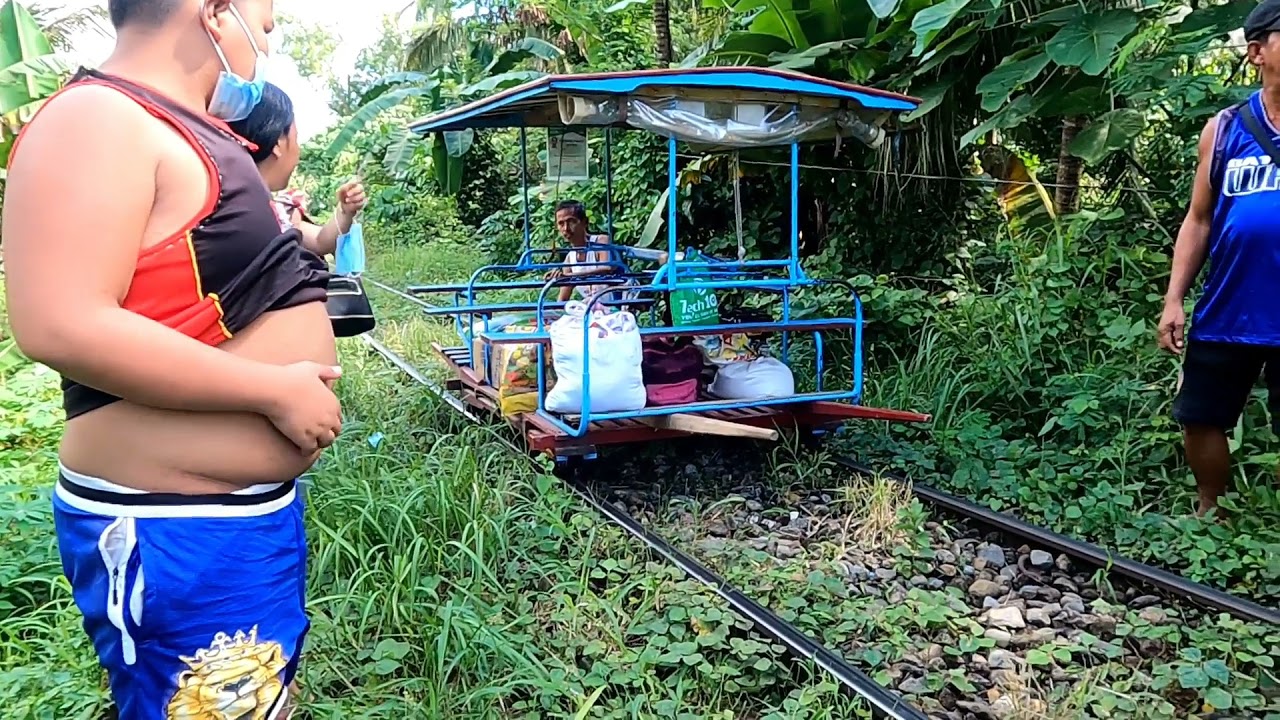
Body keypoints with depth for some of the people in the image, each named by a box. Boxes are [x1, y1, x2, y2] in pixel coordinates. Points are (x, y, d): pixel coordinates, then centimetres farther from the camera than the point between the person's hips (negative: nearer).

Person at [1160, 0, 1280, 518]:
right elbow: (1199, 220, 6)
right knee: (1200, 420, 13)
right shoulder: (1224, 129, 3)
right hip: (1224, 314, 2)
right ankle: (1210, 512, 35)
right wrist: (1174, 299, 1)